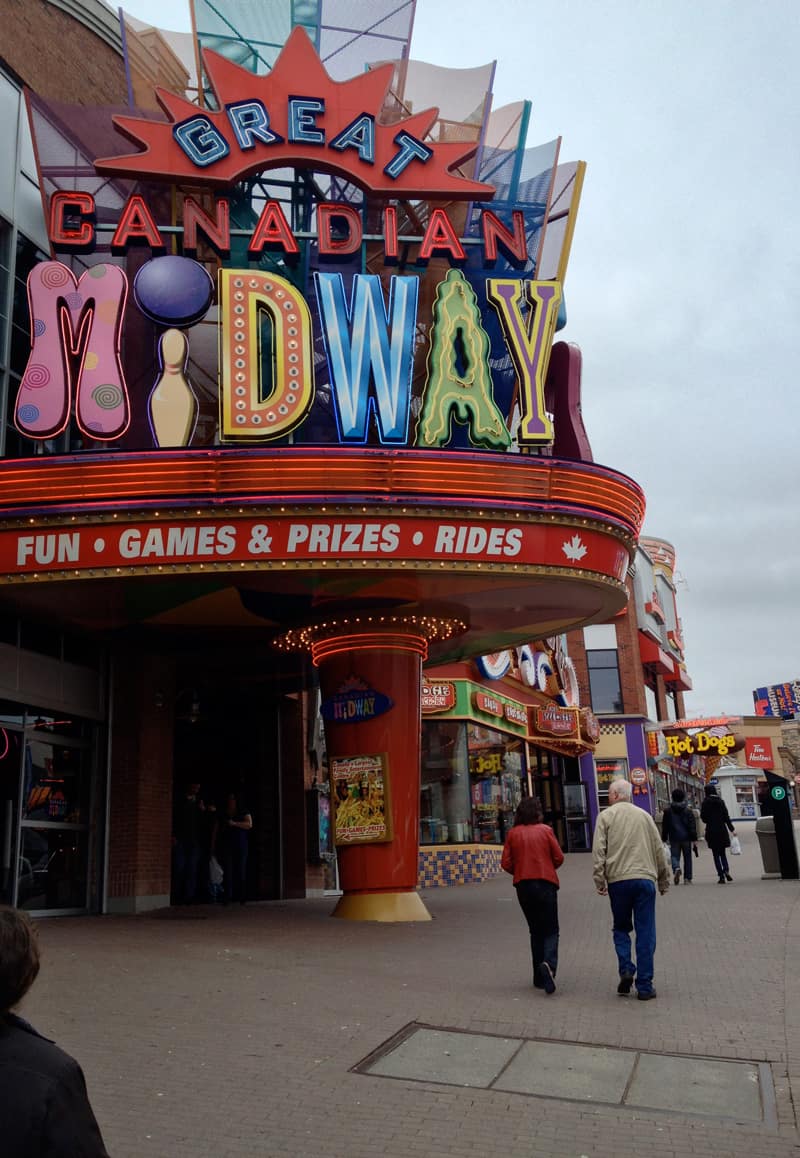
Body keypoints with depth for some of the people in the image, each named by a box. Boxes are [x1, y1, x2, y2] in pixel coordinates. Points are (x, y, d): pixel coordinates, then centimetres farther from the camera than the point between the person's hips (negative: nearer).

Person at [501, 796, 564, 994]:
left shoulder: (513, 833, 1)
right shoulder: (545, 830, -4)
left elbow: (506, 863, -1)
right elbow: (559, 858, -2)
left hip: (523, 886, 3)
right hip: (545, 883, -3)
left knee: (536, 930, 16)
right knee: (550, 930, 3)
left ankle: (540, 977, 17)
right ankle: (549, 963, -25)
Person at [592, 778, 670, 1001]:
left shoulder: (606, 816, 3)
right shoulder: (644, 815, 11)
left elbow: (598, 851, -5)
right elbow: (659, 850, 15)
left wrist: (600, 880, -2)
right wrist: (663, 880, 23)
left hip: (618, 880, -1)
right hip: (645, 879, 1)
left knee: (621, 928, 16)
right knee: (645, 933, 4)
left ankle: (626, 969, -1)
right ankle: (644, 986, 4)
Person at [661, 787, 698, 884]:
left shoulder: (668, 810, 1)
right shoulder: (688, 810, 0)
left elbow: (665, 825, 3)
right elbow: (692, 826, -4)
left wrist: (664, 838, 10)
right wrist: (694, 839, -4)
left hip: (674, 838, 0)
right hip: (686, 837, 0)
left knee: (675, 856, 5)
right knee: (687, 858, 10)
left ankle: (676, 868, -26)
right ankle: (687, 878, 11)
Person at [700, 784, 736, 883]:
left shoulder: (705, 803, -6)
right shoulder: (720, 801, 1)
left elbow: (703, 817, -4)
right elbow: (726, 816, 1)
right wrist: (731, 828, 5)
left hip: (711, 830, -3)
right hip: (722, 829, 3)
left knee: (716, 854, 4)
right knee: (722, 853, 15)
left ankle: (721, 876, -2)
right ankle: (726, 870, -9)